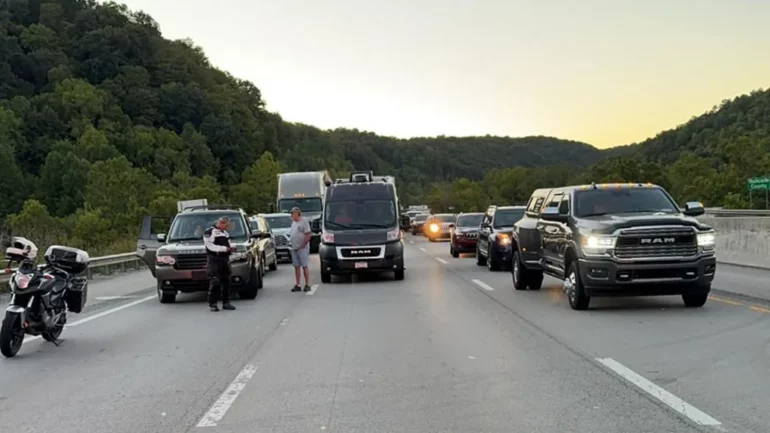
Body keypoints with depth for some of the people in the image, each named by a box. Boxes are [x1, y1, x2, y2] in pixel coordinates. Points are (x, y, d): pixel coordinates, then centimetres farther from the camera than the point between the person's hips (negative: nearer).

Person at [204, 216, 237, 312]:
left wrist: (230, 248, 5)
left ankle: (226, 303, 14)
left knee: (226, 281, 7)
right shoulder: (209, 232, -6)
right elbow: (210, 246, -15)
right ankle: (212, 304, -7)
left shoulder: (225, 233, 20)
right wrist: (224, 248, -20)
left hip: (225, 259, 8)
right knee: (215, 282, -11)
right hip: (214, 260, -8)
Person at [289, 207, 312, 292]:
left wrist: (303, 244, -16)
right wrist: (292, 244, 10)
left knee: (305, 266, -5)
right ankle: (297, 285, 11)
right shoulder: (293, 222, 16)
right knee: (296, 267, 8)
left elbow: (309, 234, -14)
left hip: (302, 248, -8)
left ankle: (307, 285, -2)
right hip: (294, 248, 8)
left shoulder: (303, 222, -8)